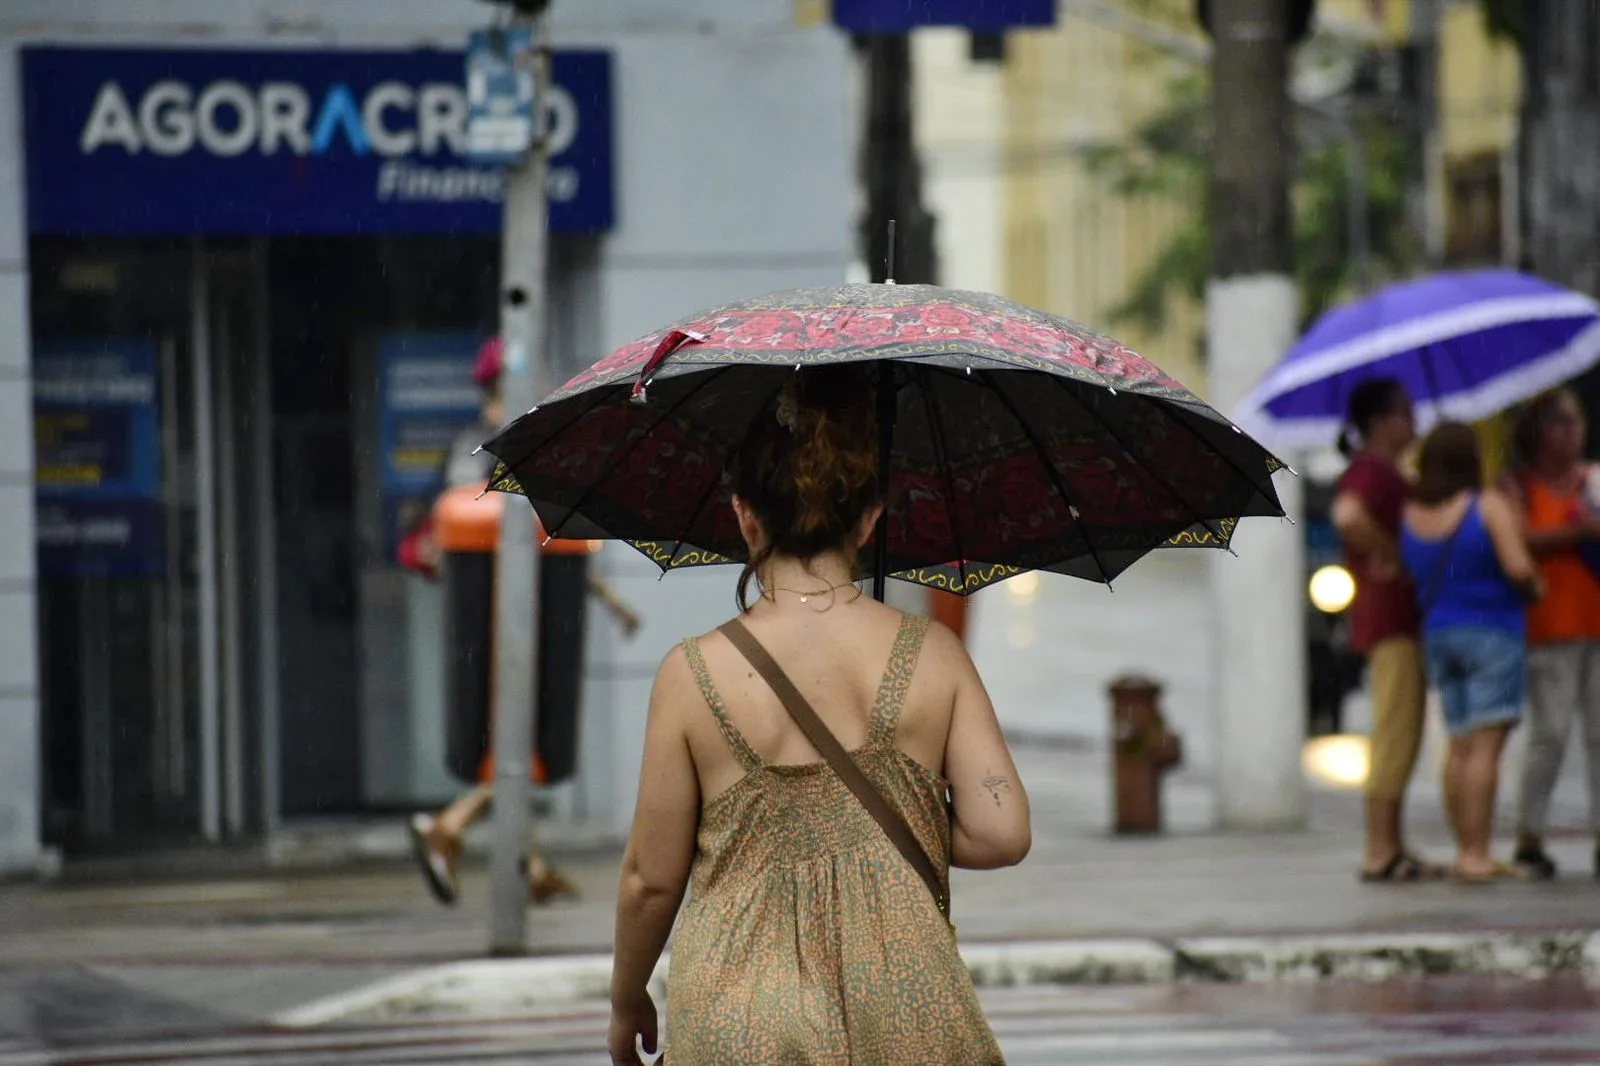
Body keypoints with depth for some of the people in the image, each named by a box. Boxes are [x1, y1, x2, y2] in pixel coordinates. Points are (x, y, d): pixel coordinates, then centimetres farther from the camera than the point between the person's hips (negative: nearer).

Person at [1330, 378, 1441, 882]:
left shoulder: (1387, 473, 20)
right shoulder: (1370, 471, -14)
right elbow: (1349, 517, -33)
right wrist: (1392, 556, -22)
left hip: (1403, 621, 11)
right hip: (1390, 618, -11)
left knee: (1398, 742, 12)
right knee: (1396, 739, -11)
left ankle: (1393, 849, 15)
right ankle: (1380, 854, -12)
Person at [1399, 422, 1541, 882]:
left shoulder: (1411, 514, 4)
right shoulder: (1490, 506, -12)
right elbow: (1518, 566, -19)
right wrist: (1532, 586, 0)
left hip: (1438, 634, 6)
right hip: (1492, 631, -6)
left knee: (1460, 745, 12)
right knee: (1486, 745, -9)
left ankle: (1467, 851, 13)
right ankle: (1475, 855, -14)